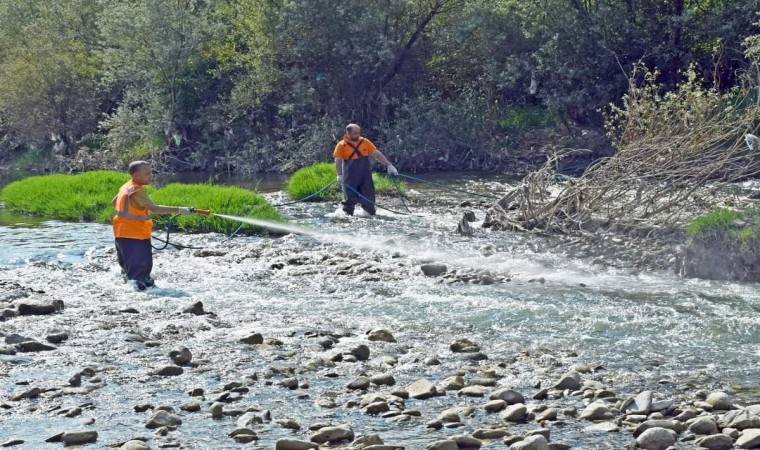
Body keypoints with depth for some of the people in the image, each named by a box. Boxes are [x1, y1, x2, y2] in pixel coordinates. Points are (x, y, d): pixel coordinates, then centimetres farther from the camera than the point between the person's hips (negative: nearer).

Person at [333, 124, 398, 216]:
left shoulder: (365, 142, 6)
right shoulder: (342, 145, -3)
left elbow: (377, 154, 8)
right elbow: (338, 161, -6)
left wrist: (389, 165, 2)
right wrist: (340, 175, -20)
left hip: (365, 176, 3)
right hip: (350, 178, -3)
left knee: (368, 198, 4)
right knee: (350, 198, 1)